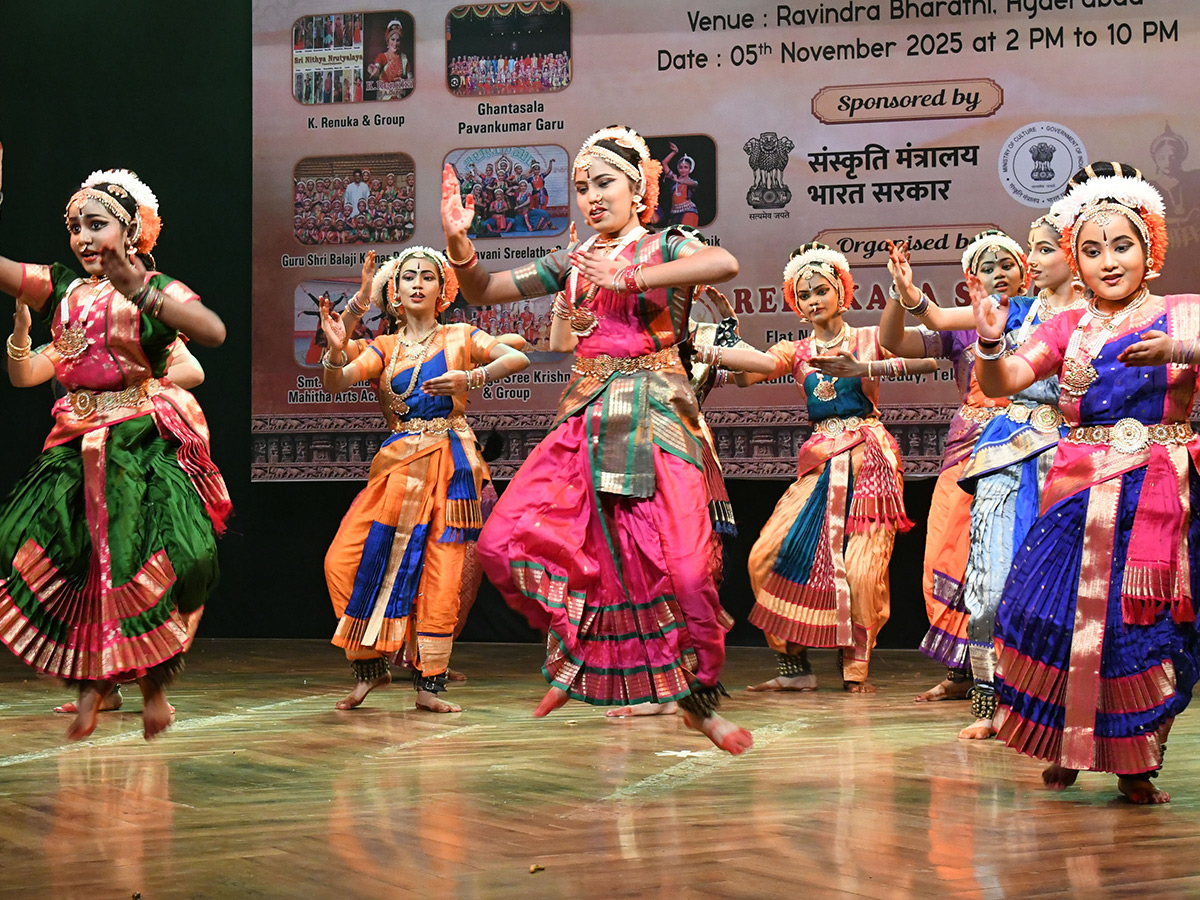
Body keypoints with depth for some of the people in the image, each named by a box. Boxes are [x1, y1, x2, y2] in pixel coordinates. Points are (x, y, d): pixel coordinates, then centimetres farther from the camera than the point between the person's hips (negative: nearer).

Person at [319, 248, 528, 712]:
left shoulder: (459, 338, 7)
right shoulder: (385, 348, 13)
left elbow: (518, 358, -7)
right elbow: (335, 383, -2)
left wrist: (469, 378, -21)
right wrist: (336, 350, -23)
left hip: (450, 464, -2)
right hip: (399, 465, 3)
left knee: (441, 577, -6)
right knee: (344, 561, -8)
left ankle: (428, 684, 1)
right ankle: (370, 667, 7)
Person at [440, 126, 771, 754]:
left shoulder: (665, 248, 3)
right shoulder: (571, 261, 17)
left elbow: (726, 263, -20)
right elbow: (482, 290, 16)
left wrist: (628, 278, -18)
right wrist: (458, 240, -4)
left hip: (653, 414, -4)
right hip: (586, 420, 5)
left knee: (681, 565, -14)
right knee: (507, 540, -10)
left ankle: (699, 701, 5)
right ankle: (573, 646, 13)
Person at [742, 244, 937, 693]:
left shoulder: (870, 339, 6)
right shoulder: (796, 352, 13)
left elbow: (928, 360, -11)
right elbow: (746, 373, -4)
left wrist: (861, 368, -20)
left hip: (868, 458, -4)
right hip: (821, 464, 4)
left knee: (862, 569, -12)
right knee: (767, 556, -8)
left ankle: (857, 667, 3)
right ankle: (795, 667, 1)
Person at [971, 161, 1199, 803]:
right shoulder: (1068, 329, 12)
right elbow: (1002, 383, 1)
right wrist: (990, 344, -20)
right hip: (1080, 495, 2)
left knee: (1144, 627, -6)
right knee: (1059, 614, -5)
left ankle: (1135, 765, 9)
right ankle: (1064, 746, 17)